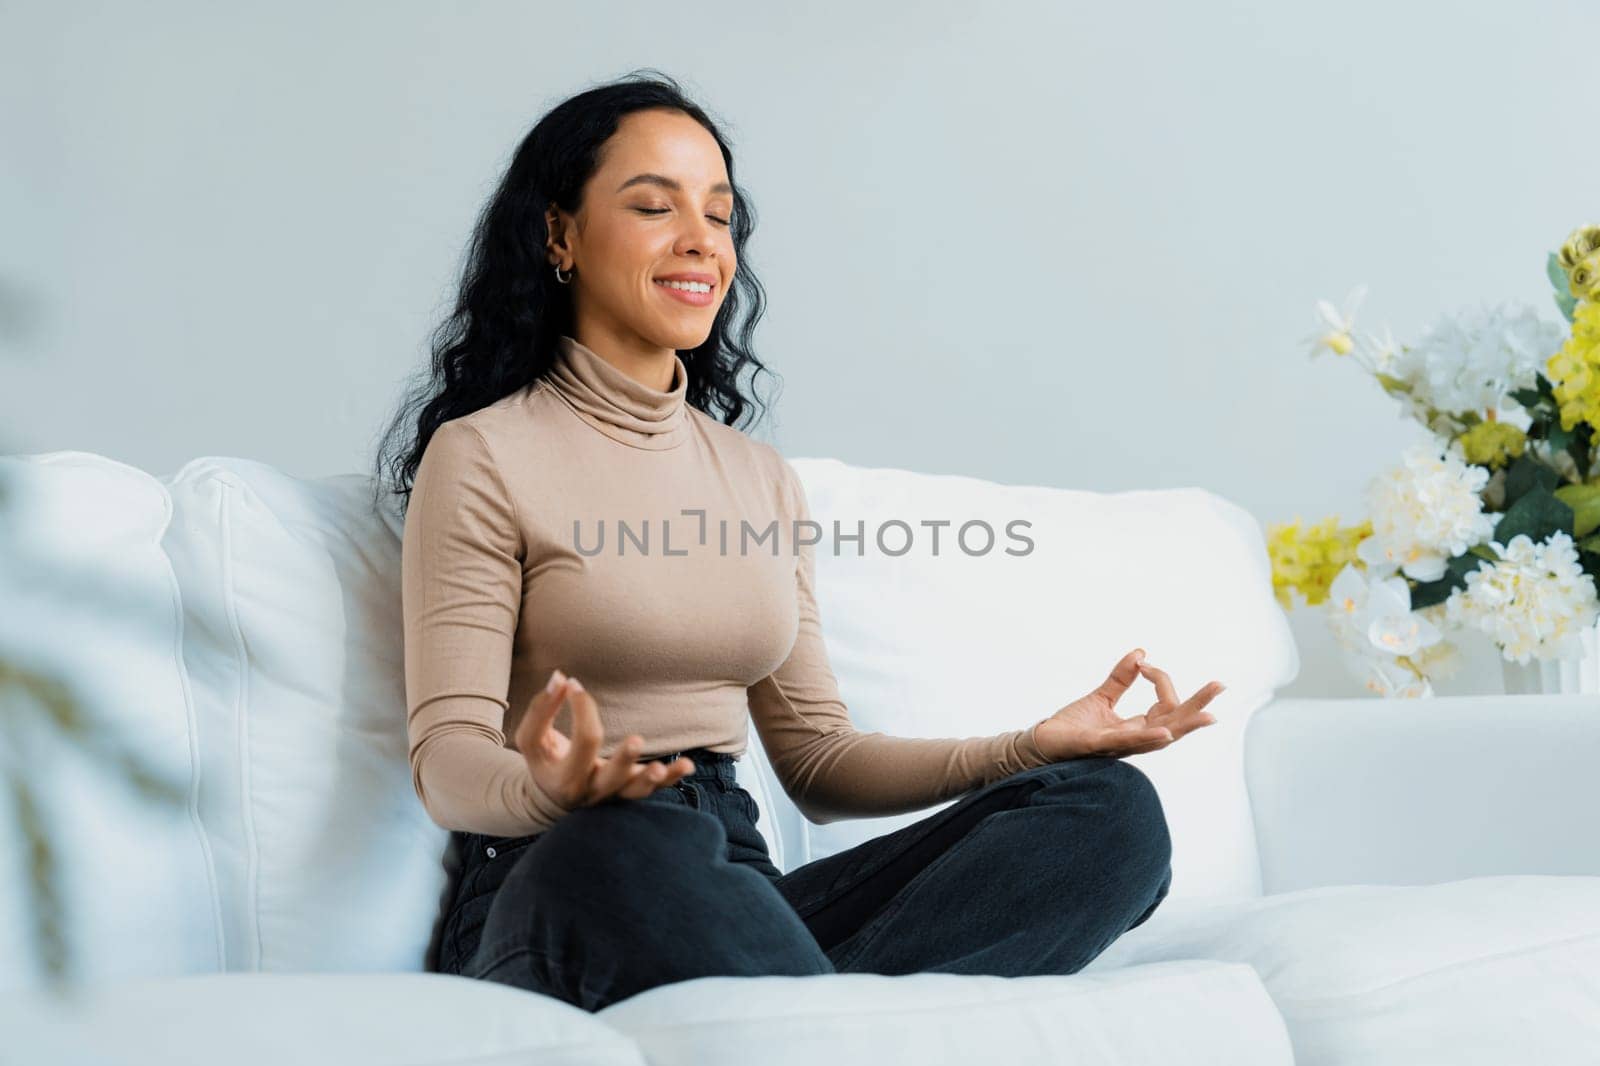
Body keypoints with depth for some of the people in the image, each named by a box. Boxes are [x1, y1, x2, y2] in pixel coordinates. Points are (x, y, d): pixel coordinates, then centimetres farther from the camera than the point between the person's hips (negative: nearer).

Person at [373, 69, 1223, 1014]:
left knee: (1111, 808, -17)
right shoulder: (484, 457, 2)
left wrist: (1029, 749, 1)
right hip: (557, 894, -6)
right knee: (625, 846, -44)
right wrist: (549, 789, -31)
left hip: (734, 884, 6)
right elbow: (446, 758, -7)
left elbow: (818, 760, 17)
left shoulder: (765, 481, 20)